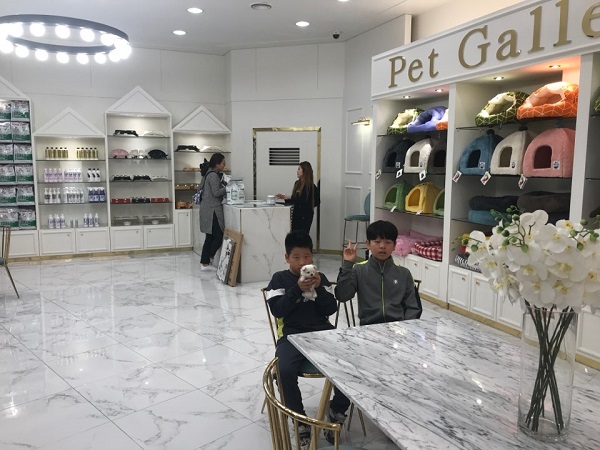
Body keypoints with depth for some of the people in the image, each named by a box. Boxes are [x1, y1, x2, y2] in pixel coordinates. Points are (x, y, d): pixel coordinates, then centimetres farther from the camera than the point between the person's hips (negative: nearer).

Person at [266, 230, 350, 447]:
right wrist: (297, 289, -14)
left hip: (322, 333, 2)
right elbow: (277, 310, -5)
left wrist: (319, 288, -9)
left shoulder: (320, 277, 14)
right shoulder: (280, 279, 7)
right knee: (285, 371, -32)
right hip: (292, 335, -2)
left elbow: (331, 309, 6)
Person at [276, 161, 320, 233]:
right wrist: (285, 197, 5)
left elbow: (304, 200, -17)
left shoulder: (309, 185, -12)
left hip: (305, 215, -7)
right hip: (296, 213, 7)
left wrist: (290, 198, -14)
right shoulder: (297, 183, 10)